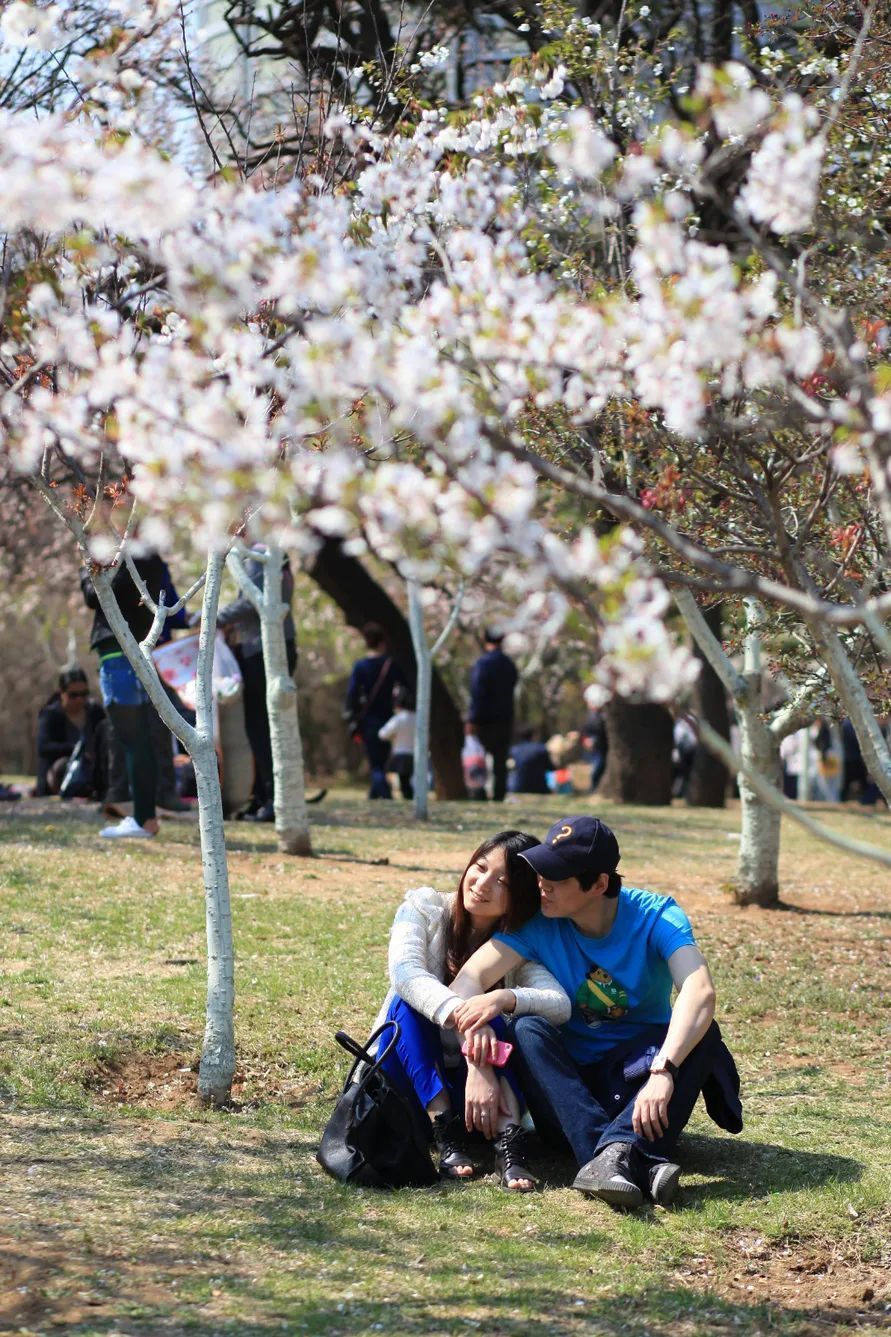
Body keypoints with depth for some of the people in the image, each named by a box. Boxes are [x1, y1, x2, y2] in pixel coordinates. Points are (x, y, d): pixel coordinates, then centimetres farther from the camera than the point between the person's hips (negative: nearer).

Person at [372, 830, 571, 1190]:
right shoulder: (424, 908, -6)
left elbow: (560, 1005, -23)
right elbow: (405, 972, -28)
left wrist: (504, 999, -43)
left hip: (473, 1083, 1)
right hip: (407, 1077, 0)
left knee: (492, 1020, -28)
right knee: (409, 1001, -28)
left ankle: (508, 1145, -45)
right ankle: (447, 1137, -41)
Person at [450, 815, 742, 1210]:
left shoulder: (655, 917, -15)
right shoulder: (538, 923, -9)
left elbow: (700, 993, -31)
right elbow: (469, 980, -19)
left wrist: (662, 1073, -47)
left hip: (640, 1074, -1)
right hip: (571, 1079, 1)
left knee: (703, 1033, -28)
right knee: (528, 1029, -29)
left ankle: (617, 1151, -49)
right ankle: (639, 1163, -45)